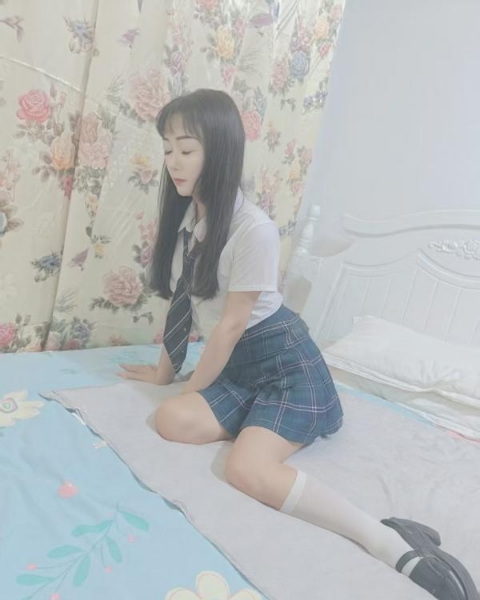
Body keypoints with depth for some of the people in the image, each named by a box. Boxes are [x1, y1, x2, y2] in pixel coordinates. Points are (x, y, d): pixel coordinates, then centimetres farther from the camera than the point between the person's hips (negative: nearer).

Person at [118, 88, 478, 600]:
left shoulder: (254, 229, -21)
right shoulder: (186, 214, 4)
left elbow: (230, 325, -16)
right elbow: (182, 302, 11)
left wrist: (192, 391, -4)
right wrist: (164, 372, 18)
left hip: (286, 364, -7)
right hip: (239, 367, 7)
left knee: (247, 470, -28)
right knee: (170, 421, -19)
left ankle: (393, 544, -23)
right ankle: (265, 426, 1)